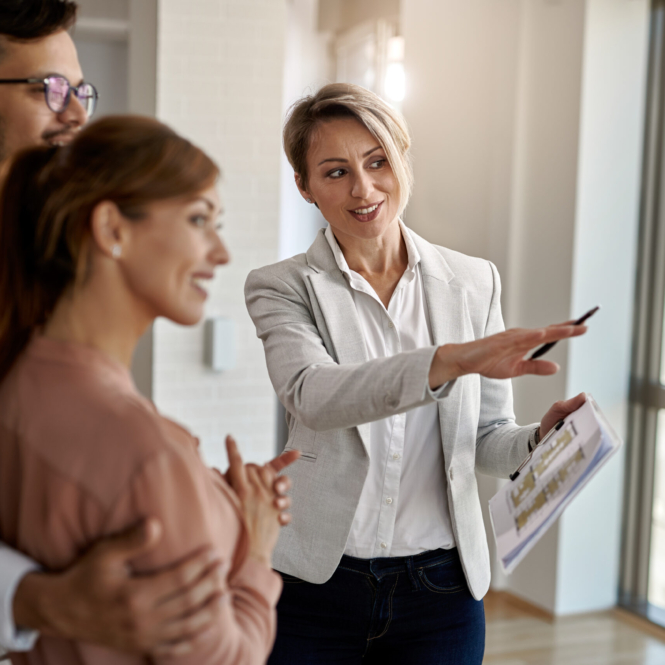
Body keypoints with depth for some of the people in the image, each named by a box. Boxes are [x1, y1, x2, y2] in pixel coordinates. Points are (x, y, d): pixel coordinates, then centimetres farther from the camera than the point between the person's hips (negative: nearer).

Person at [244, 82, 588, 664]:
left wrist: (541, 440, -15)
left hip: (441, 591, 2)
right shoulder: (282, 288, -5)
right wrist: (452, 360, -38)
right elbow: (311, 394, -25)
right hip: (316, 589, -2)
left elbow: (486, 437, 7)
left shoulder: (474, 282, 2)